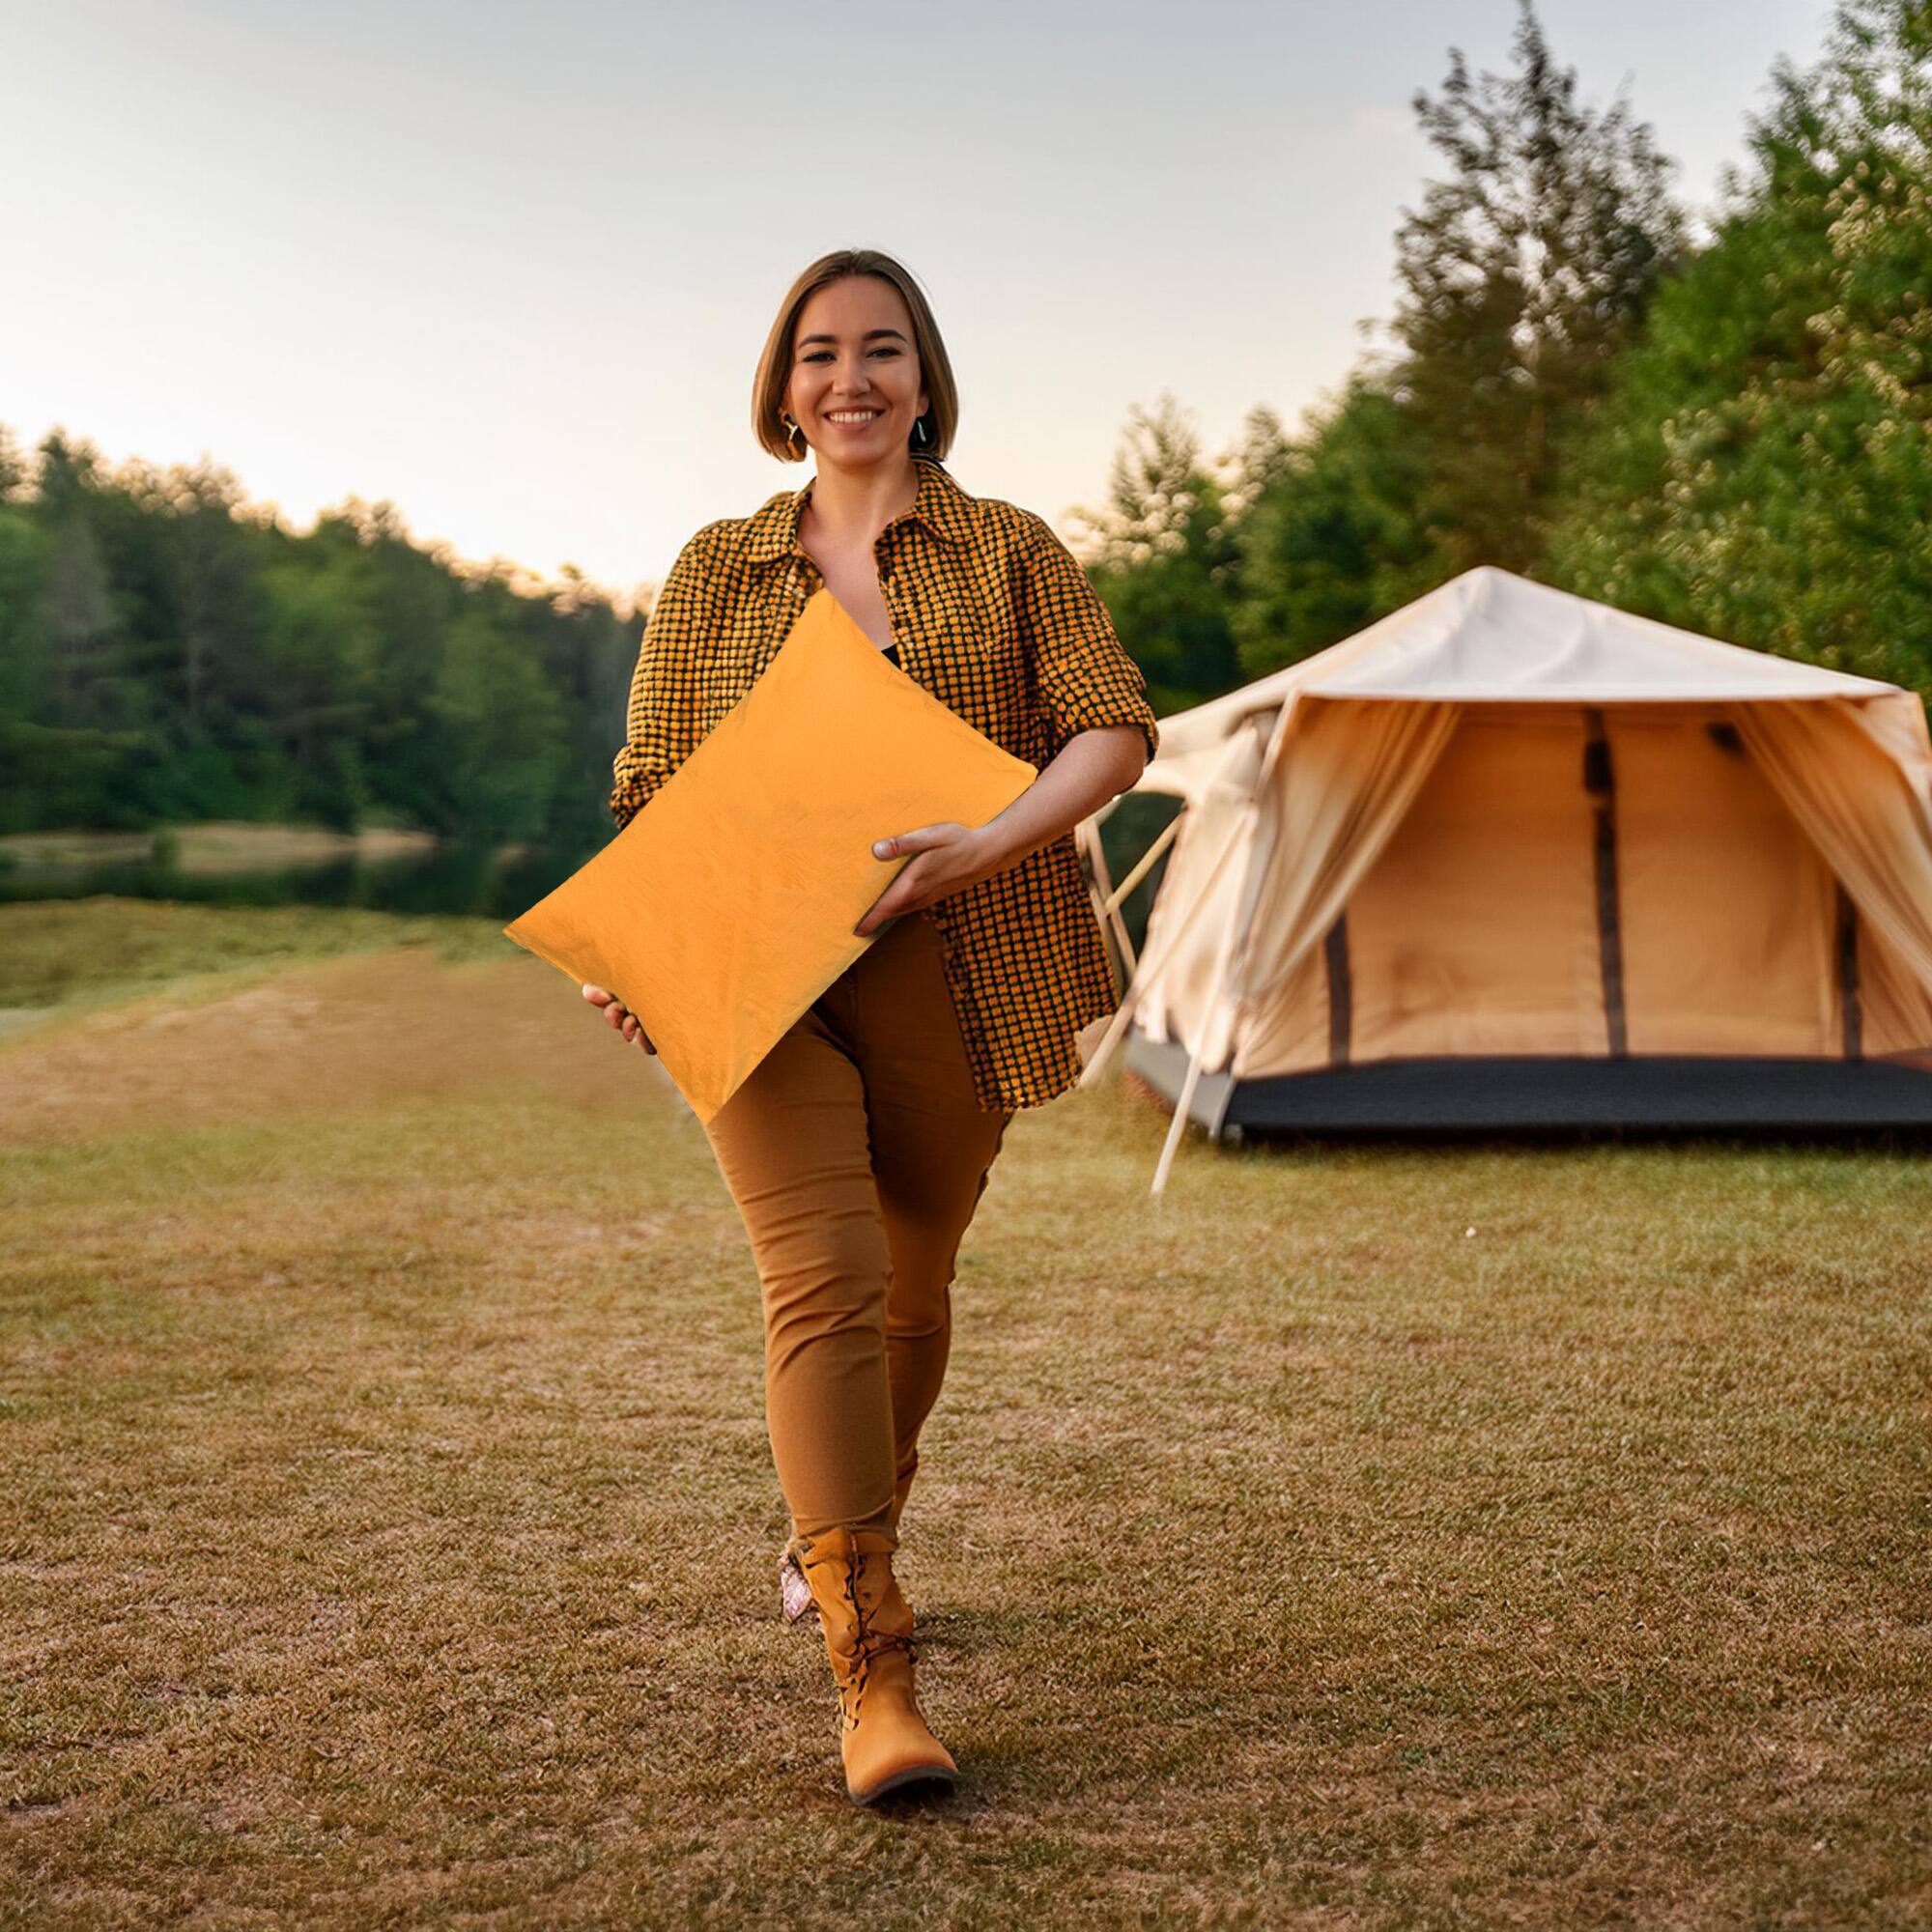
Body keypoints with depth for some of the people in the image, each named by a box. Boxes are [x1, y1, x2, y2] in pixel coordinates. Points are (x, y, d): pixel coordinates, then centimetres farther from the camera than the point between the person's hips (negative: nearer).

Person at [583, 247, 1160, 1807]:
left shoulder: (1008, 550, 7)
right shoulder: (717, 572, 12)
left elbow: (1118, 725, -3)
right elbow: (656, 788, 12)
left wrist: (986, 846, -21)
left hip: (950, 983, 1)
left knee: (911, 1285, 14)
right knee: (823, 1281, -17)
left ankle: (836, 1540, 43)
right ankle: (873, 1677, -18)